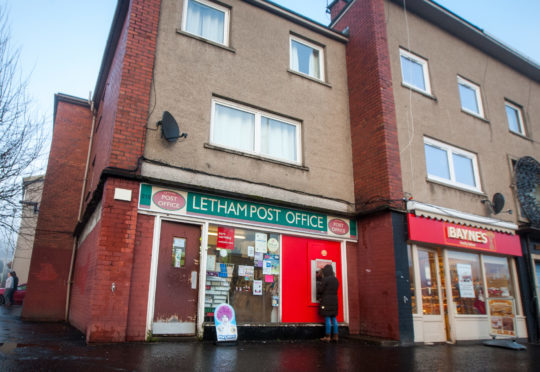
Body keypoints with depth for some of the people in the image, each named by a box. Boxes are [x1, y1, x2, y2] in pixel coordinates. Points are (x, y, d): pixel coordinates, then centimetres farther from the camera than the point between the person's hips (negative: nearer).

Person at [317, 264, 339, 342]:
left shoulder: (325, 279, -12)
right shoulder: (336, 279, 11)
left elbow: (320, 290, -11)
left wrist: (318, 284, 9)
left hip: (326, 301, -7)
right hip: (334, 300, 7)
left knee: (327, 318, -4)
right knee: (334, 318, 11)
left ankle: (327, 336, -2)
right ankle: (335, 336, 12)